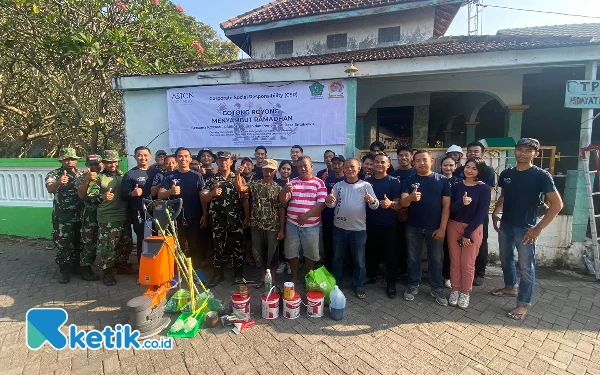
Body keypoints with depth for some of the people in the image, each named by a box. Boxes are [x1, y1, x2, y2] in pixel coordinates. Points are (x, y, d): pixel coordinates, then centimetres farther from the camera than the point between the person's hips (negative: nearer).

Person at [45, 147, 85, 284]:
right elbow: (49, 189, -24)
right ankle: (65, 271, 13)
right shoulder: (53, 174, -3)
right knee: (62, 243, 1)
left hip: (80, 215, 3)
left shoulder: (82, 173, 8)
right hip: (62, 216, -3)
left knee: (78, 242, 12)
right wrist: (58, 183, -43)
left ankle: (76, 266, 28)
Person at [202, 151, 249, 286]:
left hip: (236, 219, -1)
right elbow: (203, 199, -2)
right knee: (219, 247, 11)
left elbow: (244, 199, 2)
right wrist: (212, 193, -23)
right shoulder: (211, 180, 5)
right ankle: (218, 274, 24)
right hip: (218, 220, 1)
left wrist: (246, 217, -3)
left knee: (237, 246, 5)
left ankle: (238, 274, 18)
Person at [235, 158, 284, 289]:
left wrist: (281, 229, -6)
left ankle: (273, 280, 23)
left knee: (272, 253, 7)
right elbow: (240, 188, -16)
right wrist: (238, 174, -34)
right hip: (256, 225, 2)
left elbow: (281, 209, -2)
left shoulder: (278, 188, -1)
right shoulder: (254, 184, 2)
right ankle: (262, 278, 30)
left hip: (273, 226, -2)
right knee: (259, 253, 13)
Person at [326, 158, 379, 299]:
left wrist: (372, 200, -31)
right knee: (337, 257, 14)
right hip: (339, 228, 2)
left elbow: (375, 206, -8)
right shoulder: (338, 185, 4)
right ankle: (336, 283, 30)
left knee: (359, 259, 9)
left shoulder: (366, 185, -2)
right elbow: (331, 205, 1)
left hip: (358, 229, -2)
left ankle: (359, 285, 26)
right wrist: (329, 201, -23)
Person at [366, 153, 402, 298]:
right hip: (370, 223, 3)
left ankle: (391, 283, 16)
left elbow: (399, 203, -10)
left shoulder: (394, 181, -3)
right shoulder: (367, 181, 7)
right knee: (372, 251, 13)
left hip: (388, 224, -3)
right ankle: (371, 275, 32)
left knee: (390, 254, 4)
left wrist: (390, 203, -29)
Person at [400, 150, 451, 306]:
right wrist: (410, 197, -34)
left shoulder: (442, 180, -2)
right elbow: (403, 203, -11)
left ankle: (437, 288, 26)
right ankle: (413, 286, 27)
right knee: (413, 258, 12)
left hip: (435, 228, 0)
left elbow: (446, 205, -3)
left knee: (436, 259, 12)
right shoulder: (409, 181, -1)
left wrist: (442, 228, -9)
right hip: (413, 228, 1)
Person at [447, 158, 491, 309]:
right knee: (455, 261, 8)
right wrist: (461, 202, -26)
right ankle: (455, 290, 24)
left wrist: (467, 233, -11)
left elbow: (482, 213, -10)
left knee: (468, 263, 4)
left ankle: (465, 293, 22)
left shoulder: (484, 189, -7)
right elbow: (450, 208, -4)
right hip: (454, 227, 2)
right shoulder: (456, 186, 1)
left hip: (473, 229, -2)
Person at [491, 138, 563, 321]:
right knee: (505, 259, 20)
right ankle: (511, 287, 43)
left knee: (526, 267, 4)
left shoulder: (541, 175, -12)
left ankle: (523, 304, 15)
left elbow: (557, 204, -13)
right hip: (505, 225, 6)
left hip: (525, 229, -6)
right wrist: (495, 213, 4)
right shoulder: (506, 174, 4)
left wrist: (538, 228, -16)